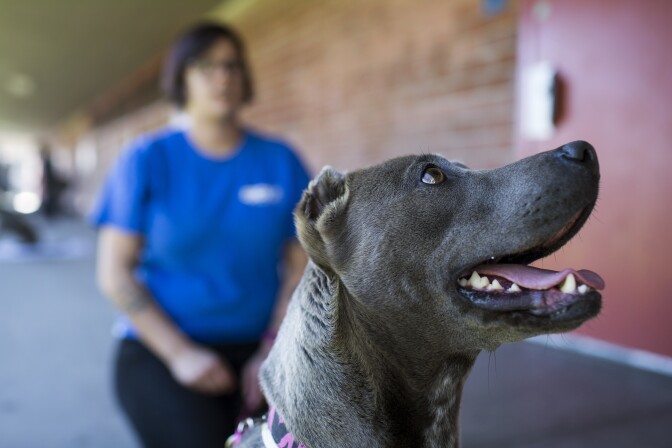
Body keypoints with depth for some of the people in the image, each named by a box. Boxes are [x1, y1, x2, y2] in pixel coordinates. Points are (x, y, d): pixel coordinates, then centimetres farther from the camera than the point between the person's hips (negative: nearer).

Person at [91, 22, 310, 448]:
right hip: (160, 348, -2)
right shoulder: (148, 159, -2)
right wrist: (181, 354, -12)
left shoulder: (281, 161, 2)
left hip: (254, 346, 2)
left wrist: (273, 352, -9)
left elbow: (300, 266, 1)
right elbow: (115, 273, -4)